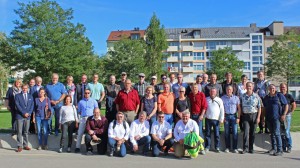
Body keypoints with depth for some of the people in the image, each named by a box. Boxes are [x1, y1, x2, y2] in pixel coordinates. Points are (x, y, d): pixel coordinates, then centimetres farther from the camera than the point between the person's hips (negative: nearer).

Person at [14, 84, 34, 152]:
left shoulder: (30, 96, 15)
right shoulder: (17, 96, 4)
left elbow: (32, 106, 8)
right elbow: (18, 105, -7)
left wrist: (29, 113, -8)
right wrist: (24, 113, -14)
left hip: (28, 116, 3)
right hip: (20, 116, -3)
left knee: (26, 132, 8)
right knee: (19, 132, -3)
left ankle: (25, 145, 14)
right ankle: (19, 146, 0)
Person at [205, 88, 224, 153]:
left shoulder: (219, 100, 6)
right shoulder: (206, 99, 7)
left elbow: (222, 110, 5)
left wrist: (221, 119, 0)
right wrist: (204, 116, 2)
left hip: (216, 120, 0)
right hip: (208, 119, 0)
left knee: (217, 134, 3)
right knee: (207, 134, 4)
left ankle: (217, 147, 14)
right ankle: (207, 147, 12)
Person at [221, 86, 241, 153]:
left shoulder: (236, 98, 4)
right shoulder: (223, 98, 3)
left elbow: (239, 108, 4)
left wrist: (238, 117, -3)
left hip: (234, 116, 0)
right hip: (226, 116, 0)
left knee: (235, 132, -2)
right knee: (227, 132, 5)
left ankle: (235, 148, 7)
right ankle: (227, 147, 15)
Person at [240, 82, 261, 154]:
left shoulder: (256, 96, 3)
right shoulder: (242, 96, 6)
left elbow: (259, 107, 3)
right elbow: (240, 107, 10)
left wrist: (258, 117, -4)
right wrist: (240, 115, 2)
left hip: (254, 115, 0)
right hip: (245, 116, 0)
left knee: (252, 133, 5)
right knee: (246, 132, -9)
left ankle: (251, 148, 15)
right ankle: (245, 148, -7)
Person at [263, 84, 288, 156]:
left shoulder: (280, 95, 0)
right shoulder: (266, 97, 14)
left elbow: (286, 105, -1)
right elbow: (264, 108, 22)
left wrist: (284, 115, -10)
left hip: (276, 118, -5)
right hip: (268, 118, 5)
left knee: (276, 133, -11)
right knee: (272, 134, 10)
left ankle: (280, 150, -6)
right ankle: (274, 148, 19)